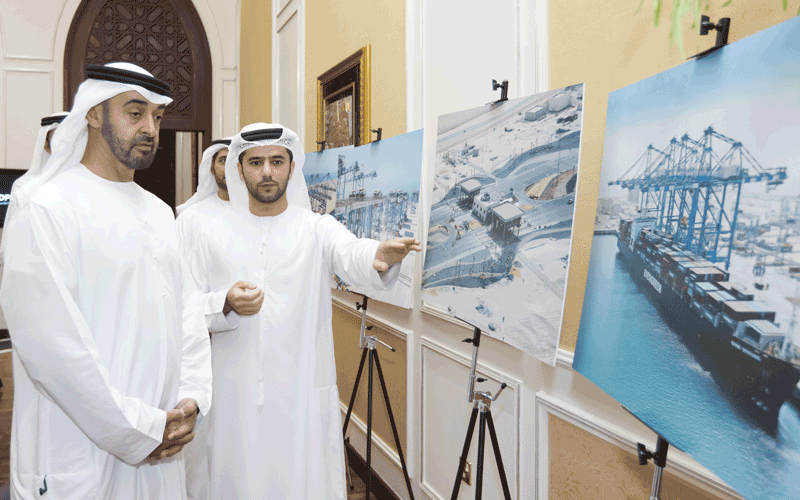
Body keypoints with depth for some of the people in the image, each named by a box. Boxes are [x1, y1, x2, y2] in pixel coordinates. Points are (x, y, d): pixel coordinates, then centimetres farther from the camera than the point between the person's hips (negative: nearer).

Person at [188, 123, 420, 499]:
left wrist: (378, 256, -45)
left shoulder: (318, 228, -1)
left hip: (304, 396, -1)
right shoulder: (216, 234, 6)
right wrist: (226, 304, -15)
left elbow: (351, 255, -22)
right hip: (236, 397, 2)